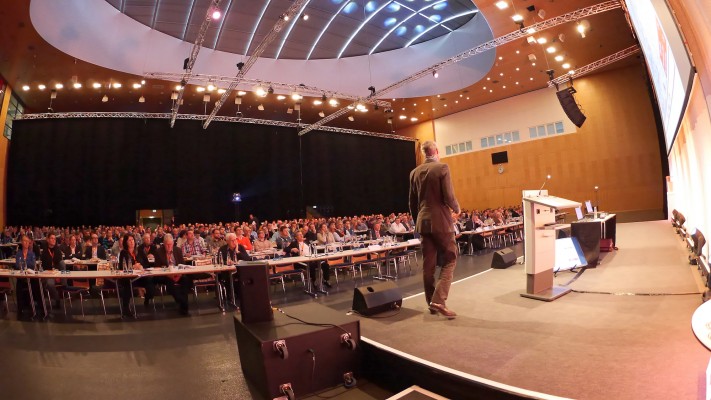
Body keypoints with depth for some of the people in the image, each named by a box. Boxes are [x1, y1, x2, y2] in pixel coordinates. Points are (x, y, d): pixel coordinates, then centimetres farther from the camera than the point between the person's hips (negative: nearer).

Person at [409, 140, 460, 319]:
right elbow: (449, 197, -14)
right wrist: (457, 209, 6)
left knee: (428, 264, 9)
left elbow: (412, 202, 11)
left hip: (423, 222, 6)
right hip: (441, 221, -5)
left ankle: (431, 302, 17)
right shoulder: (442, 168, -8)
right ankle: (438, 300, -7)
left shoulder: (414, 172, 8)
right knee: (449, 260, 4)